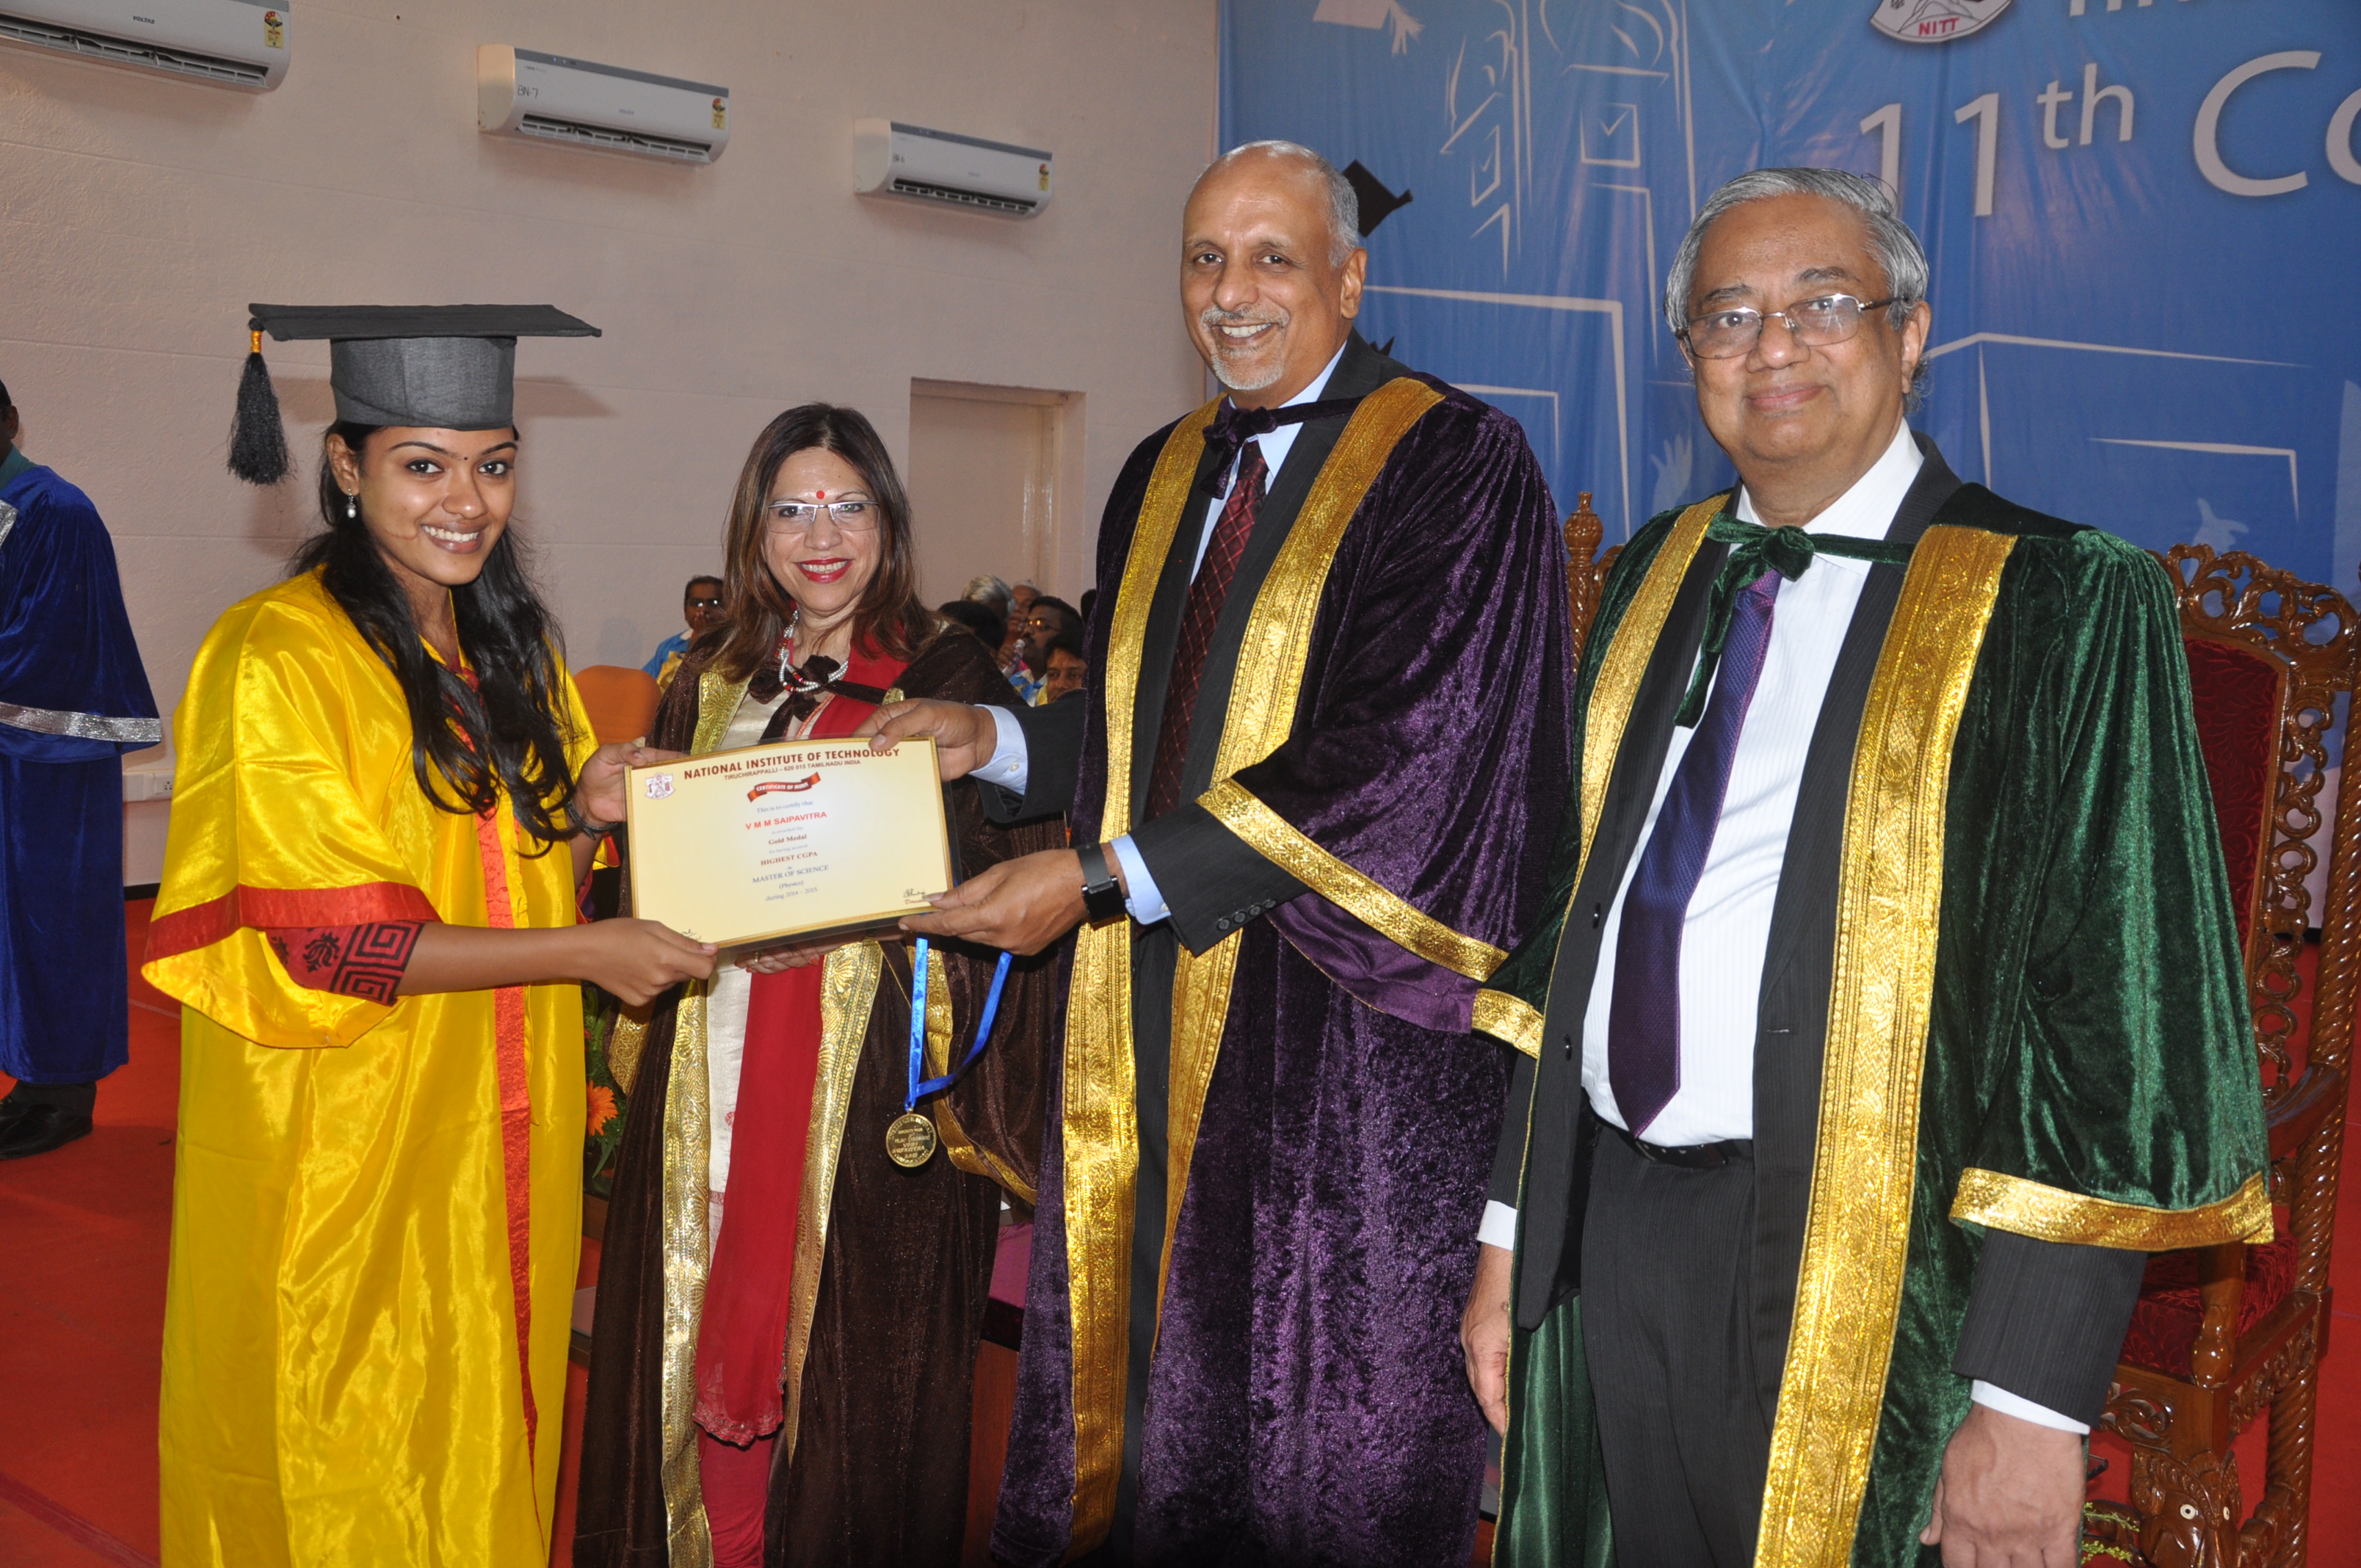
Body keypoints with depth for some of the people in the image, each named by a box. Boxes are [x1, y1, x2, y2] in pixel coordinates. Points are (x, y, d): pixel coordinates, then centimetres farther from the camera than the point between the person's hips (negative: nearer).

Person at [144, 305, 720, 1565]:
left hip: (496, 1132, 6)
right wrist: (580, 952, -22)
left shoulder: (513, 647, 9)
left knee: (485, 1438, 16)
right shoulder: (276, 656, -14)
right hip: (343, 1141, -6)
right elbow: (316, 939, -18)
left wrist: (589, 818, -9)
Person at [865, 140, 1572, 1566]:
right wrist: (996, 739, 2)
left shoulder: (1458, 467, -9)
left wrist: (1103, 876, -18)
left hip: (1345, 1032, -6)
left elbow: (1399, 759, -19)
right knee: (1160, 1390, 13)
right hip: (1154, 1017, 6)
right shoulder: (1161, 477, 14)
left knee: (1324, 1443, 4)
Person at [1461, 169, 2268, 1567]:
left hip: (1870, 1283, -5)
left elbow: (2121, 1015, -13)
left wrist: (2033, 1396, -16)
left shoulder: (2059, 603, -10)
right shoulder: (1654, 580, 7)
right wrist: (1511, 1237, 10)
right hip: (1604, 1236, 5)